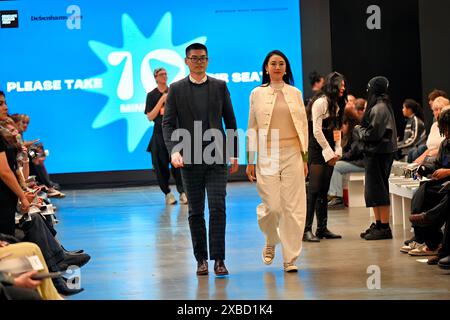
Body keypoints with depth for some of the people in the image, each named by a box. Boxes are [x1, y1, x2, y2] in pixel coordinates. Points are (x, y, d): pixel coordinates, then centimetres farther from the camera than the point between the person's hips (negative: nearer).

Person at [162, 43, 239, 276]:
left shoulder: (219, 86, 7)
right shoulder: (176, 89, 4)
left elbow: (230, 121, 11)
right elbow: (168, 123, -1)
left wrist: (234, 153, 8)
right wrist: (173, 150, -17)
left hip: (217, 157, 0)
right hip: (190, 159, 0)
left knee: (218, 208, -8)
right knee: (196, 212, 6)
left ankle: (218, 259, -5)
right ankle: (201, 259, 15)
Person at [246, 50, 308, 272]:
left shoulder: (295, 93, 9)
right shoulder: (257, 93, 5)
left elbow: (303, 127, 11)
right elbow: (252, 129, 5)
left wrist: (305, 158, 6)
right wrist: (250, 161, 1)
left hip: (292, 155, 2)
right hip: (267, 156, -1)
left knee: (293, 208, -3)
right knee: (272, 206, -8)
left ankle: (290, 258, 5)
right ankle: (271, 242, 23)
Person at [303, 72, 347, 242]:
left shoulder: (336, 104, 17)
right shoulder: (321, 102, -11)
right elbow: (317, 131, -15)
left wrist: (337, 151, 5)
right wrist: (329, 153, -12)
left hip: (329, 152, 9)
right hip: (317, 151, -9)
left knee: (324, 191, 10)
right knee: (314, 189, -11)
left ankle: (322, 228, 14)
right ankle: (307, 229, -11)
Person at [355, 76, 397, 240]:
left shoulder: (378, 109, -16)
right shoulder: (383, 106, 15)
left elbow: (371, 134, -19)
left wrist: (358, 129, -3)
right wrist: (361, 128, 8)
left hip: (378, 154, -10)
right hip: (377, 152, 10)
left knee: (378, 190, -6)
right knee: (374, 190, 15)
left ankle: (385, 227, -2)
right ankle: (378, 224, 22)